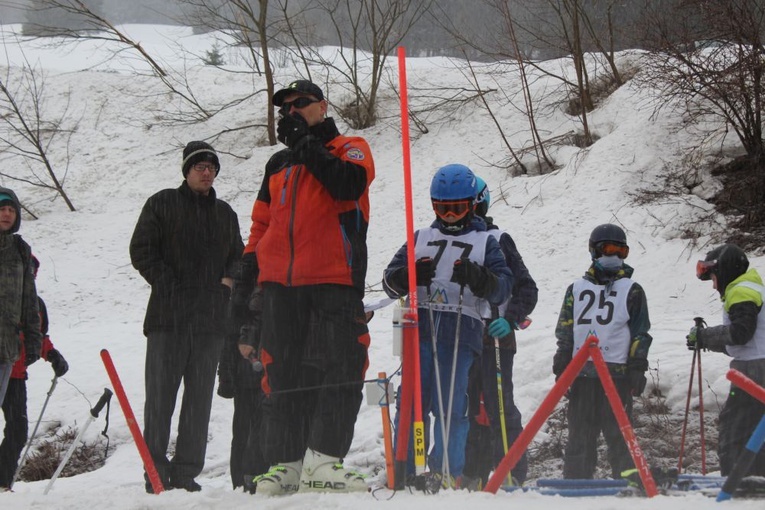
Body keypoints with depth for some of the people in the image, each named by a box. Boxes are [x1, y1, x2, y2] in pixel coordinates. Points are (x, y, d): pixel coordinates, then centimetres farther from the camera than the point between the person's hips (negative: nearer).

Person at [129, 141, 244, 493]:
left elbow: (238, 254, 25)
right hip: (168, 315, -4)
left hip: (211, 318, 4)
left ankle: (186, 473, 3)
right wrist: (167, 284, -10)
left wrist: (230, 279, 3)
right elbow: (142, 250, 0)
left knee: (200, 398, 1)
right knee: (160, 394, -6)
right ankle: (156, 471, -5)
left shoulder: (225, 214, 19)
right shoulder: (162, 204, 6)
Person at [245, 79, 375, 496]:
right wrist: (249, 262, 14)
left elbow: (351, 183, -14)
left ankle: (323, 461, -12)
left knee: (344, 367, -12)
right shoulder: (279, 163, 22)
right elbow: (261, 221, 28)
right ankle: (282, 463, 5)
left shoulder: (349, 148, 9)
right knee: (279, 370, 1)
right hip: (280, 279, 4)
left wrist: (306, 145, -10)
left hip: (336, 277, -4)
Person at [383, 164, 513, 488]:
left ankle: (447, 471, 0)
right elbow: (390, 281, 14)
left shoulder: (486, 242, 15)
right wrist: (410, 276, -9)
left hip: (462, 332, -2)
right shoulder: (420, 238, 21)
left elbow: (502, 289, 3)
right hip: (419, 329, 2)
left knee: (451, 406, -6)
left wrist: (476, 276, -18)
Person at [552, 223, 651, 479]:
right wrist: (561, 368, 8)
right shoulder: (577, 289, 14)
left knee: (618, 434, -3)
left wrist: (637, 370, -4)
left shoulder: (632, 291, 8)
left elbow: (640, 334, 5)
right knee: (580, 435, 4)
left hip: (617, 374, -2)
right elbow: (565, 332, 15)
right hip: (581, 372, 2)